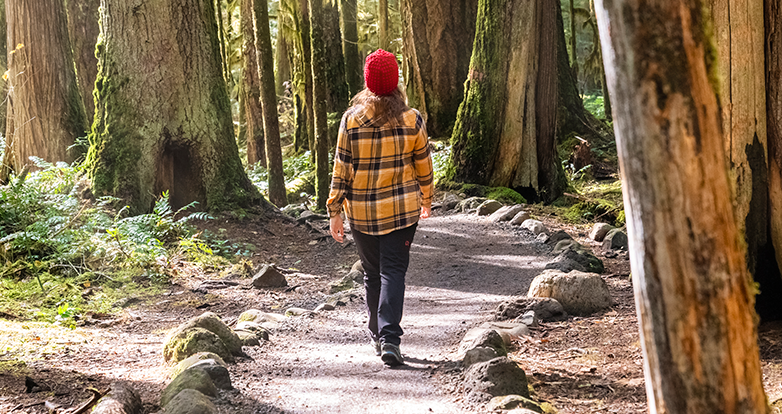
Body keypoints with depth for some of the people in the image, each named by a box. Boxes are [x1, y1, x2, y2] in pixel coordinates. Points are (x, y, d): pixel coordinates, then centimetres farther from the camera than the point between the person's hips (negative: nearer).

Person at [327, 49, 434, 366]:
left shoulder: (351, 120, -7)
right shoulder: (412, 120, -6)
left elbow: (341, 168, -5)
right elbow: (423, 165, 4)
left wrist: (334, 211, 1)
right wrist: (426, 200, 20)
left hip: (361, 211, 1)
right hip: (402, 209, -1)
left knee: (372, 273, 15)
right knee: (393, 271, 0)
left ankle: (377, 335, 26)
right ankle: (390, 338, -13)